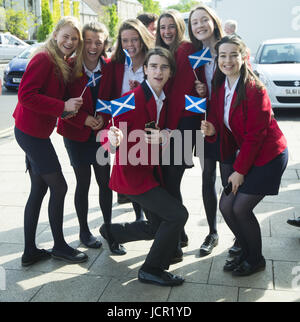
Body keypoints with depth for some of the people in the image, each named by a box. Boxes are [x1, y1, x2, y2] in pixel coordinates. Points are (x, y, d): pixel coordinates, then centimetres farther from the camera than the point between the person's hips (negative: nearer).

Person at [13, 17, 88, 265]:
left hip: (37, 132, 10)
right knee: (59, 187, -2)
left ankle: (30, 251, 22)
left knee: (39, 189, 13)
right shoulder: (43, 59, -15)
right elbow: (26, 95, -22)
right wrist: (63, 106, -22)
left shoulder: (64, 64, 13)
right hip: (31, 132, -10)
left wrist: (72, 107, 1)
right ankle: (59, 246, 15)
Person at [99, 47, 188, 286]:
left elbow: (163, 130, 10)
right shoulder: (132, 99, -17)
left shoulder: (164, 100, 6)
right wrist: (116, 139, -44)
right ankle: (152, 269, 1)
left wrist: (163, 136, -14)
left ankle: (110, 231, 40)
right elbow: (117, 137, -20)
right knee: (178, 214, -15)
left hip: (152, 171, 8)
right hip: (132, 172, -8)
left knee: (157, 227, 17)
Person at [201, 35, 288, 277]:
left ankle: (256, 260, 16)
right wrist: (211, 130, -17)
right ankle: (247, 252, 25)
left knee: (241, 208, -8)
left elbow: (255, 134, -19)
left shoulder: (253, 89, -19)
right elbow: (223, 128, 7)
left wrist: (240, 170, -16)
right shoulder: (220, 88, 2)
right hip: (246, 155, 7)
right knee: (226, 206, 3)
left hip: (268, 157, -7)